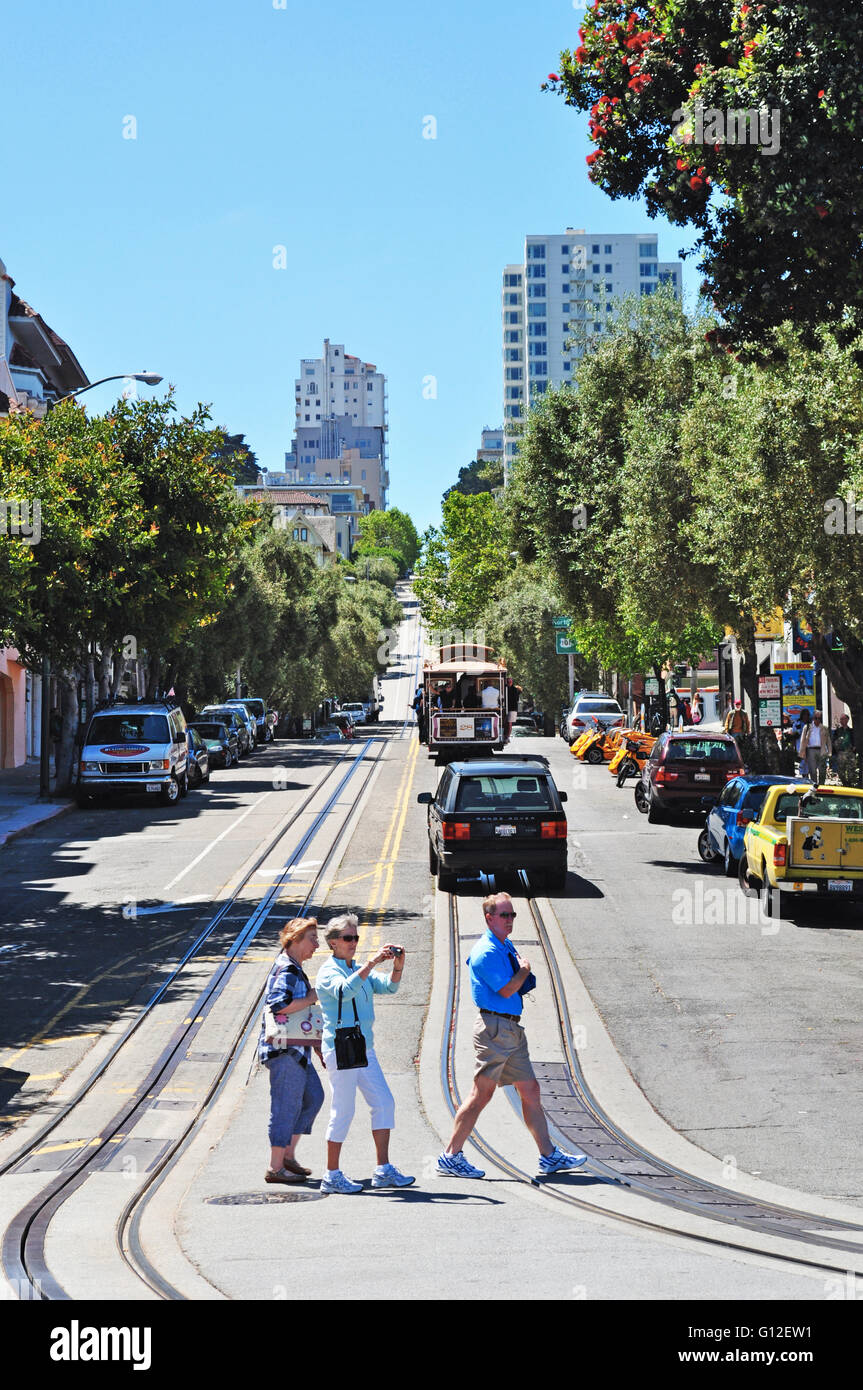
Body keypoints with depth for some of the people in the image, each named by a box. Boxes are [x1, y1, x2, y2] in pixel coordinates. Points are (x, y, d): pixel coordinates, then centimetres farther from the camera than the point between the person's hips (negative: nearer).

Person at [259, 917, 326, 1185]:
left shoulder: (295, 969, 19)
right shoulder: (286, 969, -14)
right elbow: (279, 1005, -28)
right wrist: (311, 999, -18)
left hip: (296, 1049, 11)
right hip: (284, 1048, -11)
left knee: (313, 1097, 13)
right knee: (286, 1105, -7)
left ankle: (287, 1154, 19)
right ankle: (275, 1168, -2)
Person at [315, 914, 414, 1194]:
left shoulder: (360, 971, 17)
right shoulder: (328, 972, -6)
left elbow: (388, 987, 5)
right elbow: (345, 990, -27)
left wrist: (398, 967, -15)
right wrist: (371, 963, -31)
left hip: (365, 1049, 8)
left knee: (384, 1103, 4)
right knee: (343, 1110, -5)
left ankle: (383, 1170, 9)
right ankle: (332, 1175, 3)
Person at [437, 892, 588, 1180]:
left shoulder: (507, 948, 16)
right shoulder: (486, 952, -14)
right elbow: (506, 990, -19)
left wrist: (521, 981, 3)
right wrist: (525, 970, -3)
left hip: (512, 1029, 10)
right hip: (494, 1027, -10)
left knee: (530, 1090, 9)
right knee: (481, 1094, -5)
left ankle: (549, 1156, 13)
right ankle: (451, 1156, 2)